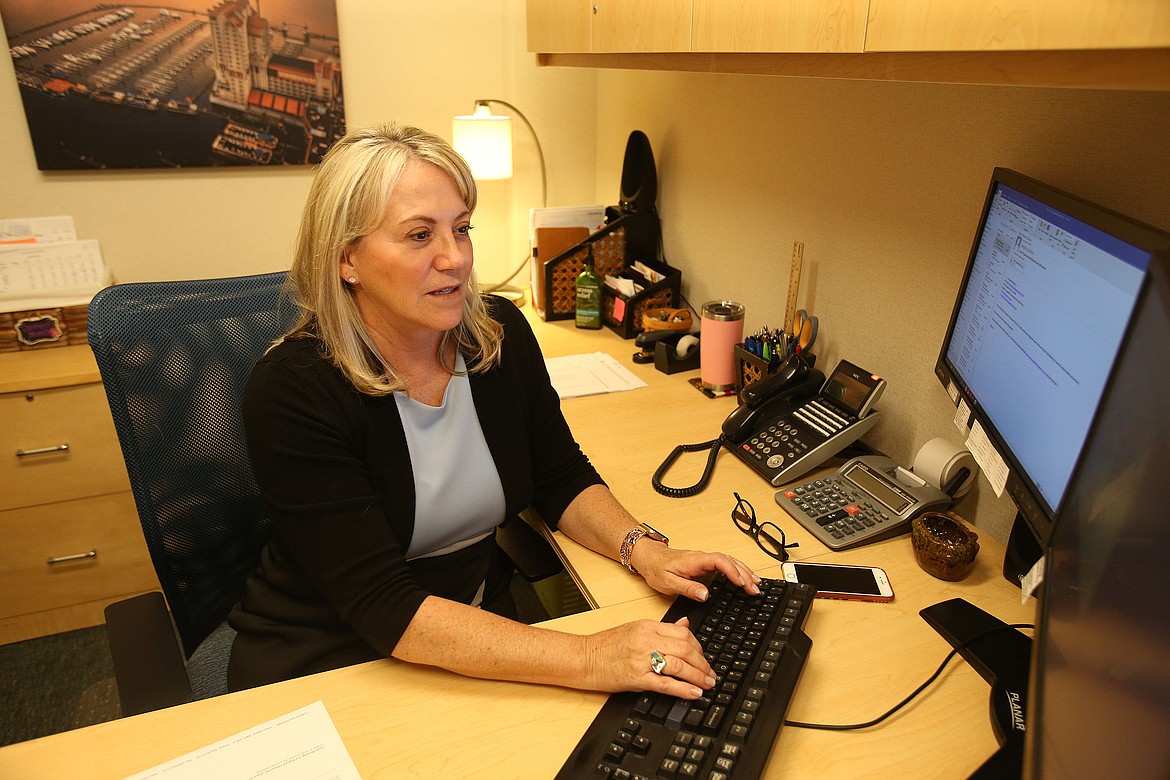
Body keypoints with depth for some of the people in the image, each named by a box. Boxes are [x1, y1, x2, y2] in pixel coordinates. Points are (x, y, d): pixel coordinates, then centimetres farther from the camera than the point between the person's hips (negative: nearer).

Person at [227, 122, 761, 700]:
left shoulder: (501, 333, -6)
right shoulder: (291, 390, -22)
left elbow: (564, 480, 6)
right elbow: (387, 609, -27)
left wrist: (644, 551, -13)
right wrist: (586, 660, -34)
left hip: (478, 626, 4)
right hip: (324, 666, -4)